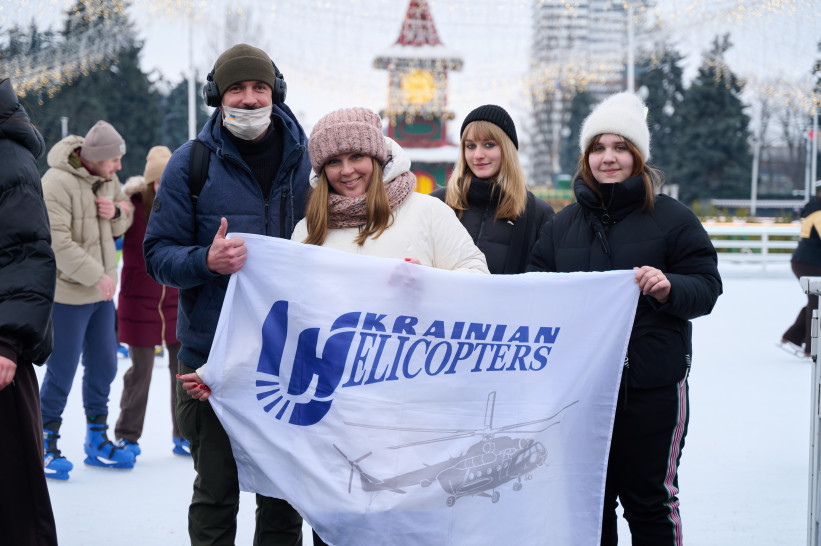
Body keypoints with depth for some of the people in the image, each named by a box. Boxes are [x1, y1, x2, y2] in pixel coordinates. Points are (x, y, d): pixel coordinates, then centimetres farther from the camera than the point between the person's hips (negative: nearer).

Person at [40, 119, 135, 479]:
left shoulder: (107, 178, 5)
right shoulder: (56, 183, -20)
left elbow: (124, 223, 16)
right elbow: (57, 243, -24)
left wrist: (116, 212, -8)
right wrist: (97, 275, -21)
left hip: (102, 291, 8)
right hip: (68, 293, -8)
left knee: (103, 365, 13)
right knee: (62, 371, -1)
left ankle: (97, 441, 26)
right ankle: (46, 445, 12)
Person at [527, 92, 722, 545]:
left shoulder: (672, 218, 0)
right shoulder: (562, 225, 12)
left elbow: (707, 286, -4)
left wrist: (670, 288, -24)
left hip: (653, 384, -4)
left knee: (649, 497, 1)